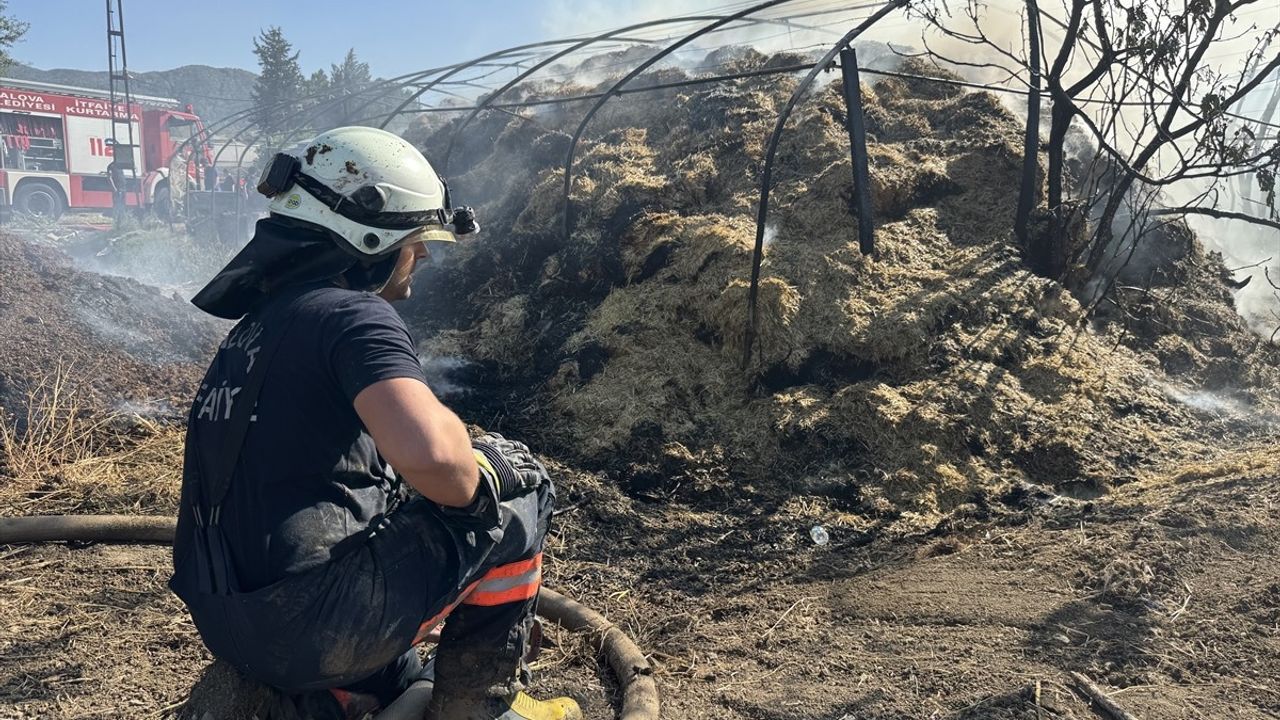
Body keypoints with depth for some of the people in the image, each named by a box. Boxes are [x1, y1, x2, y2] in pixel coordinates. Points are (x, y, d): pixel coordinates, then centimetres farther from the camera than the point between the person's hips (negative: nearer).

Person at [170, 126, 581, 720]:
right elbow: (428, 454, -33)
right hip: (310, 626, -9)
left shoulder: (259, 322, 14)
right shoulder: (353, 316, -14)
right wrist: (473, 482, -10)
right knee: (516, 477, 2)